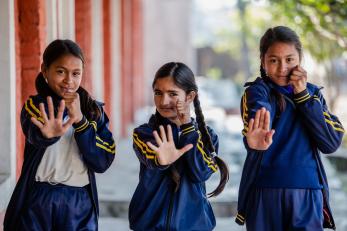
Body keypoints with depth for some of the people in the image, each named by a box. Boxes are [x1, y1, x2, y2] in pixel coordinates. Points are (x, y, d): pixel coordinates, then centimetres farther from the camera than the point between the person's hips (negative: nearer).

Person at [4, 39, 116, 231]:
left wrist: (80, 120, -17)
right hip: (37, 203, -2)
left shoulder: (93, 111, 4)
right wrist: (49, 133, -49)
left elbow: (103, 163, -7)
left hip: (80, 204, 2)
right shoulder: (35, 105, -3)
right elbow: (35, 134, -26)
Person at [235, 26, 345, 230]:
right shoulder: (258, 90, -2)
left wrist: (303, 94, -8)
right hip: (265, 193, -2)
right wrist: (255, 139, -50)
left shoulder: (312, 93, 9)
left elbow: (332, 143, -3)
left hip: (308, 195, 2)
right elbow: (257, 116, -26)